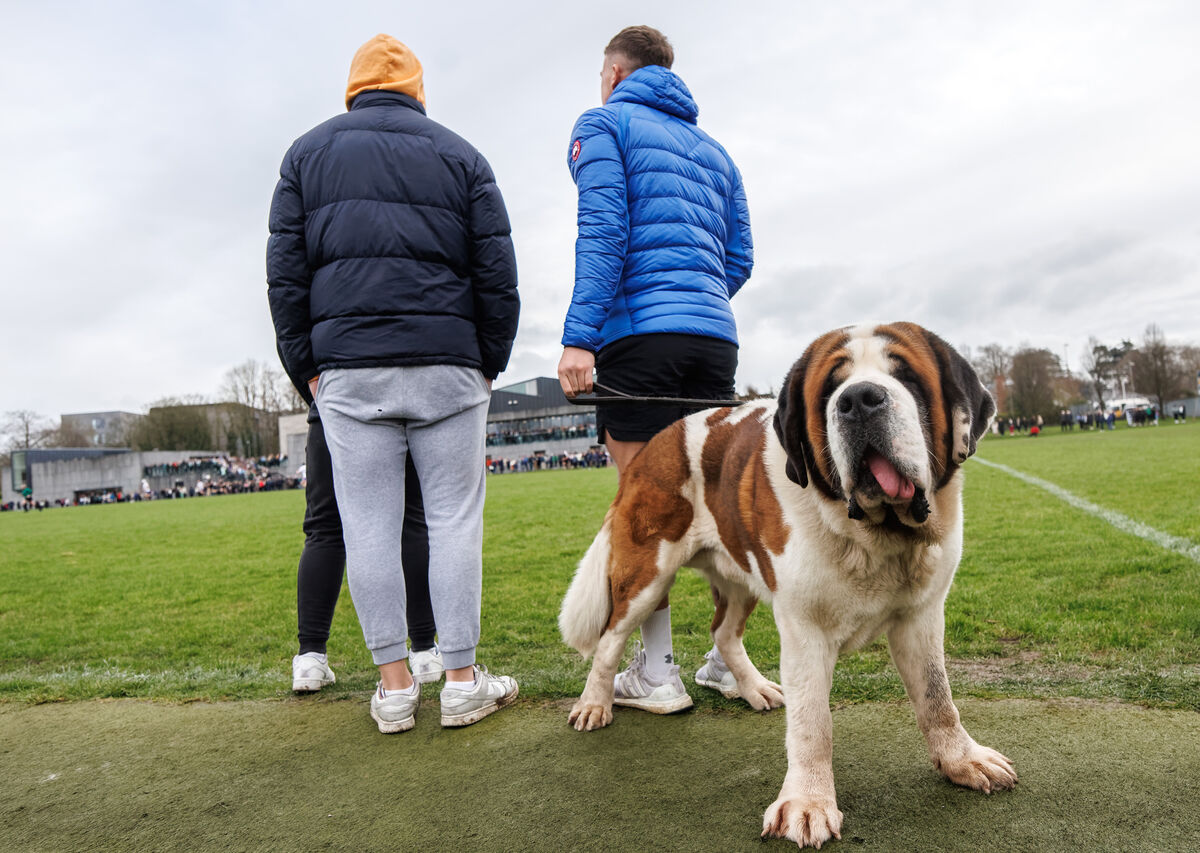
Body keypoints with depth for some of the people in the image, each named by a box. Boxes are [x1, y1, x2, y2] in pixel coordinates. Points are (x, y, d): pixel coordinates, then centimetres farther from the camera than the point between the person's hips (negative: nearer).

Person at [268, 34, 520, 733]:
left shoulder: (308, 153, 16)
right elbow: (497, 273, 6)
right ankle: (463, 682, 7)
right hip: (447, 367, 0)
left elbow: (285, 270, 9)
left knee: (369, 525, 3)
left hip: (347, 370, 1)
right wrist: (491, 363, 11)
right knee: (455, 519, 3)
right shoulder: (459, 155, 13)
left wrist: (307, 365, 12)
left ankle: (395, 687, 9)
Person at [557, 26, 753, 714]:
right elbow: (740, 260, 20)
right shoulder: (712, 148, 26)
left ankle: (656, 673, 1)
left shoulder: (604, 124, 8)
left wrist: (579, 337, -14)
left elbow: (603, 232, -9)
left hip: (639, 328, -6)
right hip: (716, 335, 6)